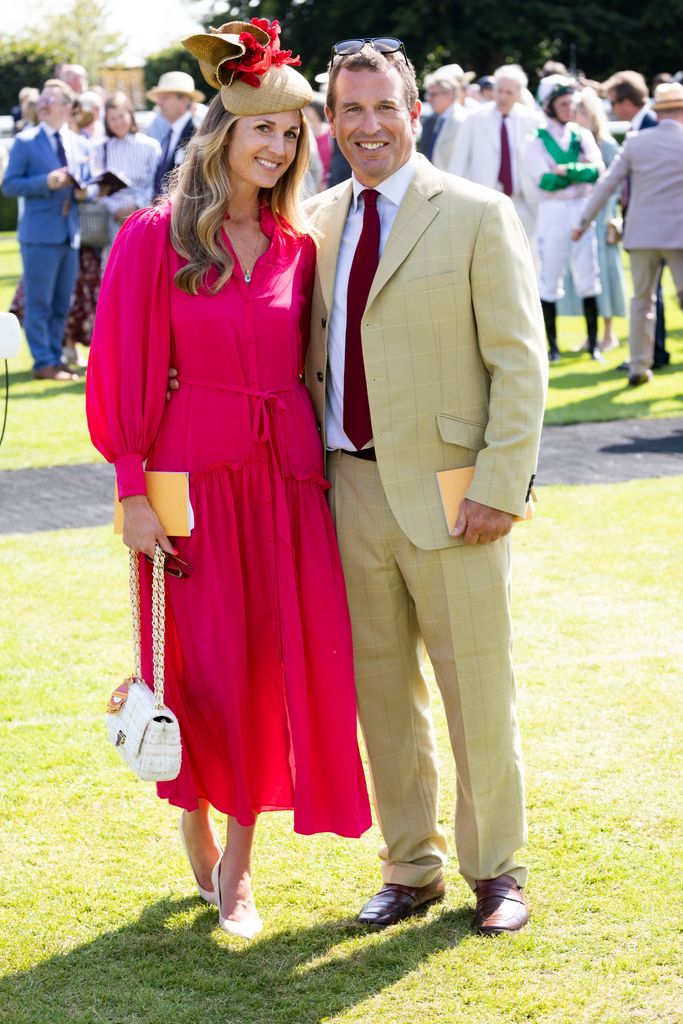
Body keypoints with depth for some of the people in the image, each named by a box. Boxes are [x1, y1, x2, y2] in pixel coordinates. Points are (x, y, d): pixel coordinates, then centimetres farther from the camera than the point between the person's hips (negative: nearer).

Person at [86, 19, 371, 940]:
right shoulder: (156, 238, -5)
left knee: (272, 668, 5)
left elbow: (311, 368, 12)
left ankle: (237, 868, 17)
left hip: (285, 481, 4)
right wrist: (133, 489, -11)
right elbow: (124, 370, -6)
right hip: (194, 478, -4)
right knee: (198, 671, 5)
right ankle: (200, 849, 26)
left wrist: (321, 465, 3)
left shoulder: (298, 249, 8)